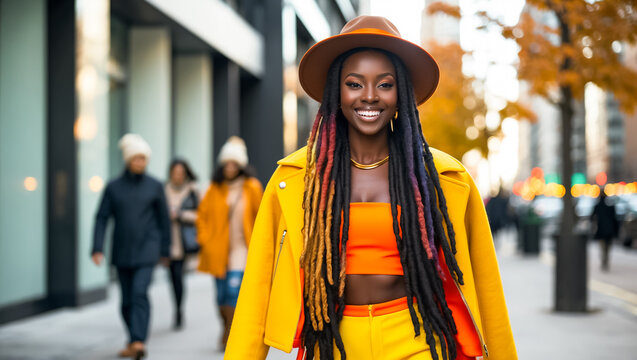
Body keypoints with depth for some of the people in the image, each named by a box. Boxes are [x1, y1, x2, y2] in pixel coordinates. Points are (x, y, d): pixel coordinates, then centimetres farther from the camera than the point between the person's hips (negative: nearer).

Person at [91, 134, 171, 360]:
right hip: (121, 252, 2)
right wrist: (97, 248, -8)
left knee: (139, 292, -18)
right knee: (126, 299, 9)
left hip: (146, 250, -2)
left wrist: (165, 249, 9)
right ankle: (132, 341, 23)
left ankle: (138, 341, -23)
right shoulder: (113, 187, 3)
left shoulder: (155, 186, 2)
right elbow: (102, 218, 1)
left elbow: (163, 219, 8)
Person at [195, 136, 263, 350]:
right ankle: (228, 330, 23)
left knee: (234, 288, -15)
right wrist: (205, 240, 2)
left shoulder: (252, 187, 0)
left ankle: (228, 335, -10)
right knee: (222, 294, 6)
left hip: (241, 248, -2)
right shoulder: (215, 188, 5)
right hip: (218, 250, 3)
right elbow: (202, 215, 12)